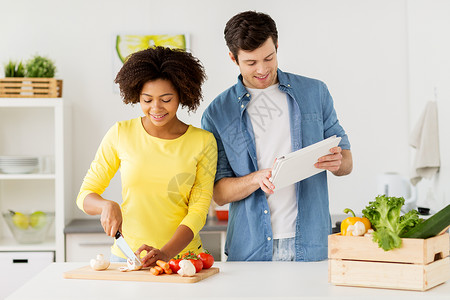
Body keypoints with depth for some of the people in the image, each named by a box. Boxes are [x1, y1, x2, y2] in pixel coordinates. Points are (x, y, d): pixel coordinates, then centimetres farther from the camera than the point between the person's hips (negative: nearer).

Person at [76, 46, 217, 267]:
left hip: (181, 255, 0)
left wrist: (165, 254, -16)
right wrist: (107, 205, -13)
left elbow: (198, 211, -1)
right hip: (126, 256, 1)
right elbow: (85, 196, 9)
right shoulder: (121, 134, 2)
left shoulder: (203, 142, 2)